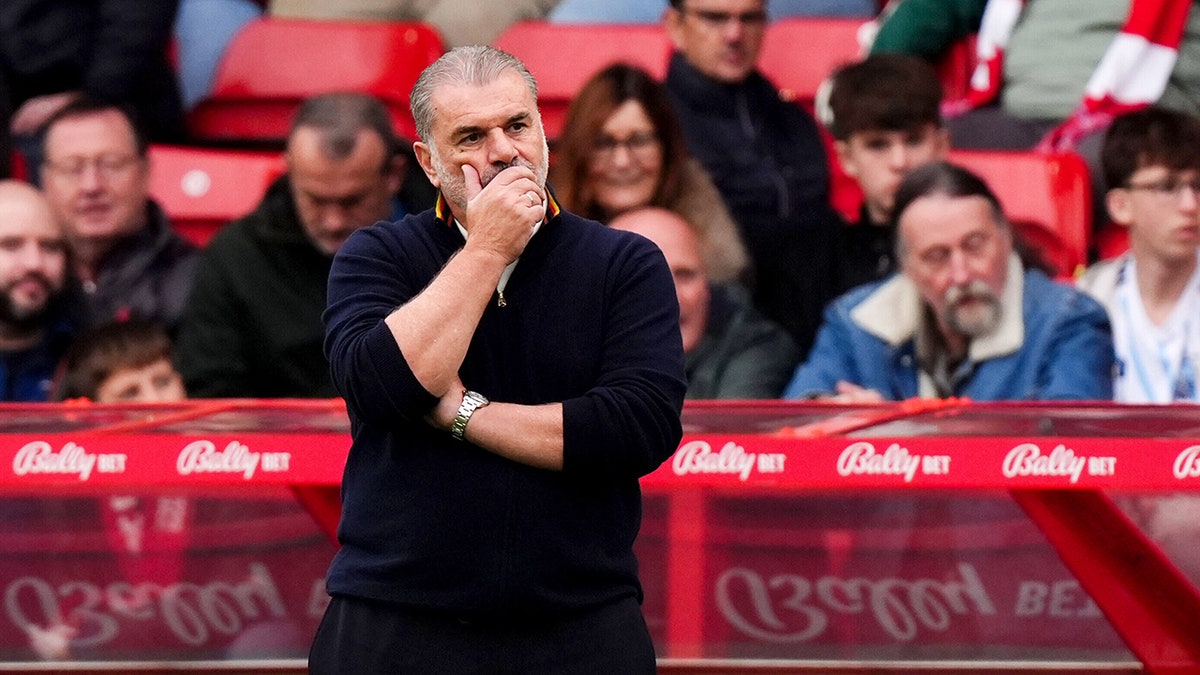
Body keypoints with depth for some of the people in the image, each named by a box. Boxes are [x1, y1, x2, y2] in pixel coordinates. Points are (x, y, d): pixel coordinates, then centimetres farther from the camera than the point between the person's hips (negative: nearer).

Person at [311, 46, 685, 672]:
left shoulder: (627, 264, 1)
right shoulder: (375, 258, 4)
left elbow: (643, 425, -13)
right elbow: (381, 385, -15)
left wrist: (459, 412, -11)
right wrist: (486, 250, -11)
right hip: (393, 624, 0)